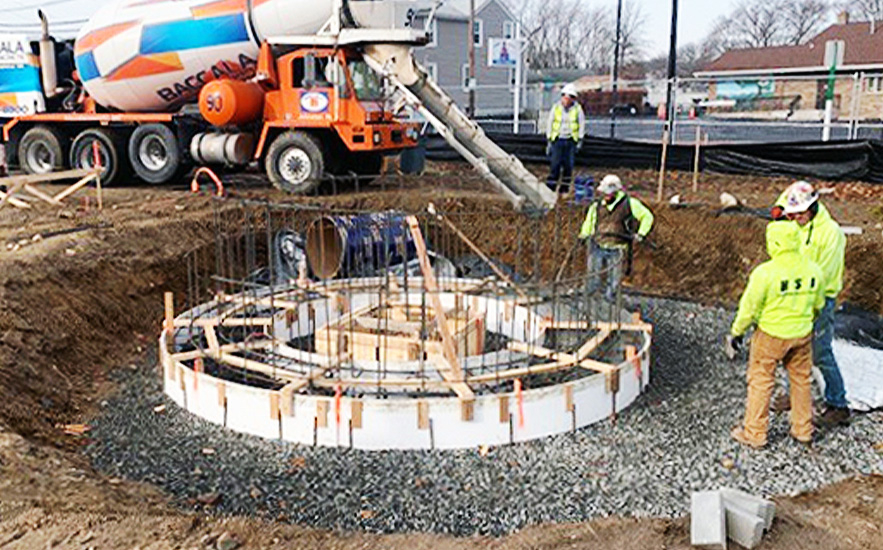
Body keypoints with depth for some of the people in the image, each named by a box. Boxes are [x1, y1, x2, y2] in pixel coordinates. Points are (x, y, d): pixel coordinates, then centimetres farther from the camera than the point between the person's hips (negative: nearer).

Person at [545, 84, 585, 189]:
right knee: (555, 163, -7)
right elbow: (549, 124, 9)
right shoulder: (556, 108, 2)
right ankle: (551, 185, -4)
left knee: (568, 165, 2)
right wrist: (549, 140, 5)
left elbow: (582, 124, 8)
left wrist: (580, 140, 2)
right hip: (557, 140, 0)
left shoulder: (577, 109, 1)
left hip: (571, 141, 0)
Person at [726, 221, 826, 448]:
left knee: (761, 382, 9)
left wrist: (737, 332, -2)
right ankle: (803, 430, 35)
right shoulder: (813, 270, -7)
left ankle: (754, 434, 20)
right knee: (801, 380, 20)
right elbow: (818, 304, 8)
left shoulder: (765, 273, -23)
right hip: (802, 335, 5)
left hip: (770, 336, -5)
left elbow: (749, 307, -16)